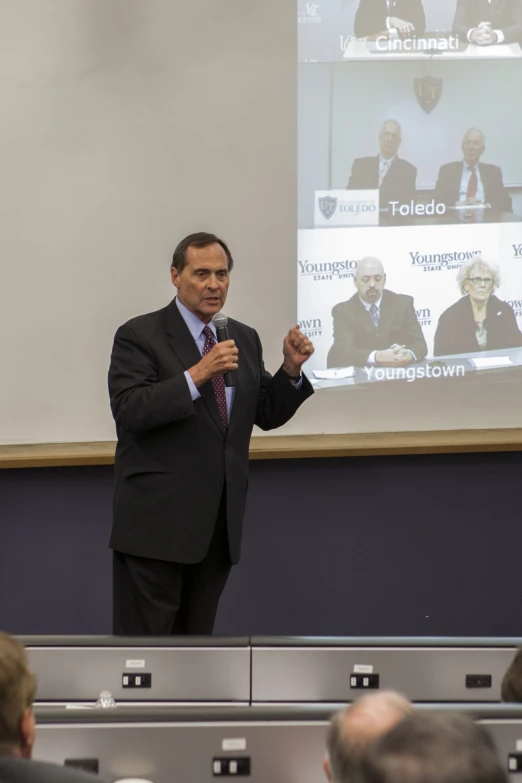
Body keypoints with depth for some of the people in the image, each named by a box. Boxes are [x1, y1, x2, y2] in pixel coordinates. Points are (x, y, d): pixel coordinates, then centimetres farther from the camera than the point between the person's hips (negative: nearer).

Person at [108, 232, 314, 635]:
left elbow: (267, 415, 14)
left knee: (197, 635, 13)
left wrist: (291, 369, -4)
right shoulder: (140, 336, -6)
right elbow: (129, 410, -18)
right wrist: (196, 376, -27)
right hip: (157, 522, -6)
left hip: (219, 522, 6)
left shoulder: (244, 339, 13)